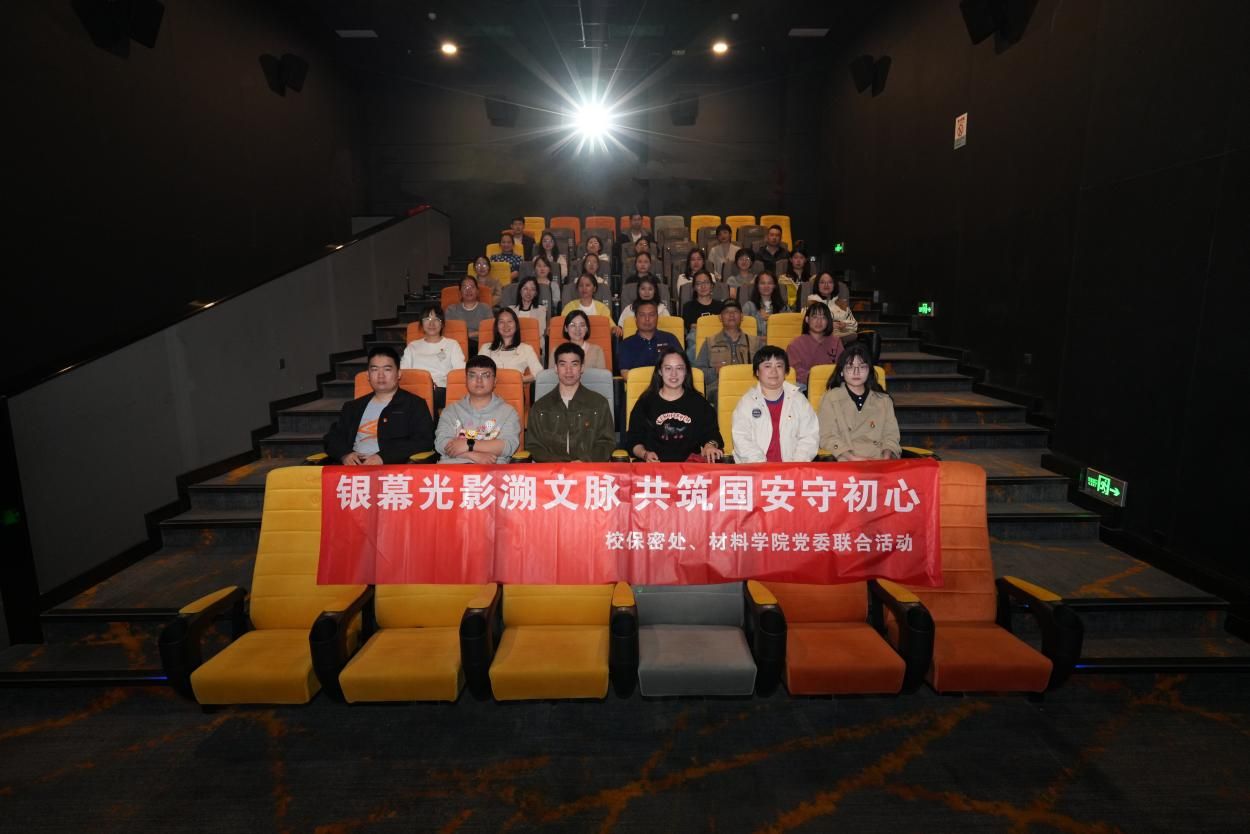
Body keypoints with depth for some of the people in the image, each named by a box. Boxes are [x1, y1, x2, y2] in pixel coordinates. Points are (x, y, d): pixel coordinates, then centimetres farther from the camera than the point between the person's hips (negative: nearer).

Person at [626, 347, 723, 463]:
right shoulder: (646, 402, 11)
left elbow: (711, 433, 11)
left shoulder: (699, 402, 15)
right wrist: (645, 454, -11)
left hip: (691, 464, 2)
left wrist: (710, 446, -12)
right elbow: (633, 441, 10)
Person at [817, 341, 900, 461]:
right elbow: (827, 437, 0)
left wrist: (886, 457, -8)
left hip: (880, 460, 3)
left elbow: (891, 435, 13)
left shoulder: (884, 400, 20)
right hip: (846, 462, -3)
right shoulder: (830, 398, 9)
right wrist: (853, 458, -13)